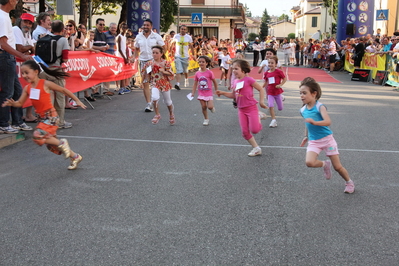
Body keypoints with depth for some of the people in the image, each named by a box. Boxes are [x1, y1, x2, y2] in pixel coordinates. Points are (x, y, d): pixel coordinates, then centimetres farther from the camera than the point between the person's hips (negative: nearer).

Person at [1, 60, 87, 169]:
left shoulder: (45, 84, -12)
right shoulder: (27, 88, 4)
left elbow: (63, 90, -5)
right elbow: (20, 103, 6)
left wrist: (77, 101, -2)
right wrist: (12, 103, -17)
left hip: (51, 116, -7)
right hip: (42, 118, 7)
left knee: (38, 136, -25)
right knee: (51, 145, 13)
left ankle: (62, 143, -4)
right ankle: (75, 157, 29)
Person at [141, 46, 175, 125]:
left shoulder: (166, 63, -9)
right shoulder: (149, 63, -2)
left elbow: (171, 74, -7)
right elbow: (145, 76, 6)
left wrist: (163, 71, -22)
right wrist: (147, 70, -13)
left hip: (165, 84, -1)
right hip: (155, 84, 1)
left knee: (167, 101, 15)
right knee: (154, 98, -26)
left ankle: (171, 115, 44)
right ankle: (157, 115, -5)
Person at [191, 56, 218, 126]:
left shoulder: (209, 72, -12)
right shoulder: (197, 73, -2)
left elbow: (214, 82, 0)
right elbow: (195, 84, 6)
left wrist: (216, 90, 7)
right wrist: (193, 93, 1)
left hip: (209, 93, -3)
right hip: (201, 93, 3)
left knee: (210, 107, -14)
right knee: (204, 107, 5)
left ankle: (212, 107, 22)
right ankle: (206, 119, 23)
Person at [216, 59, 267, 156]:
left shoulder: (248, 80, -13)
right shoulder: (235, 82, 7)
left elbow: (261, 89, -9)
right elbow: (233, 95, 17)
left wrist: (261, 101, -13)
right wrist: (222, 93, 6)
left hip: (251, 108, -6)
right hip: (241, 110, 6)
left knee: (254, 130, -13)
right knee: (245, 132, 2)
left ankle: (258, 118, 20)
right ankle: (256, 148, 15)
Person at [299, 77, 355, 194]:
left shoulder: (320, 107, -16)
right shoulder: (303, 110, 2)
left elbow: (328, 122, -31)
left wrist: (314, 122, -45)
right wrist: (306, 136, 27)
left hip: (327, 139, -4)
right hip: (313, 141, 4)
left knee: (337, 167, 2)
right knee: (309, 162, -22)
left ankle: (349, 182, 30)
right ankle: (325, 164, 9)